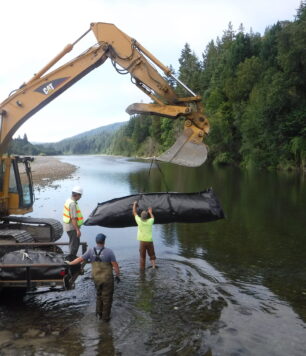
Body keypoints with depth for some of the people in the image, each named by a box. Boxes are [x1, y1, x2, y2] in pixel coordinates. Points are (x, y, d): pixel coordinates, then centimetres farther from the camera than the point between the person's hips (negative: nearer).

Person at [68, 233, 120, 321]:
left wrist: (70, 263, 15)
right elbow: (115, 265, -15)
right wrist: (117, 275, -3)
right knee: (107, 297, 11)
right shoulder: (109, 251, -16)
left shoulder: (91, 251, -7)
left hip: (96, 278, 4)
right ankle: (105, 317, 19)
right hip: (107, 278, -4)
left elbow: (80, 259, 0)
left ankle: (99, 313, 32)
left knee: (99, 295, 25)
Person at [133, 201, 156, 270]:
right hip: (149, 241, 1)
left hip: (142, 242, -1)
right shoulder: (150, 221, -5)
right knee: (152, 255, 13)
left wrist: (134, 204, 19)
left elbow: (134, 212, 6)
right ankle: (153, 266, 3)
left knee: (142, 257, 6)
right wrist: (150, 212, 36)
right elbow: (152, 217, 21)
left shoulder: (139, 221, -8)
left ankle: (142, 269, 9)